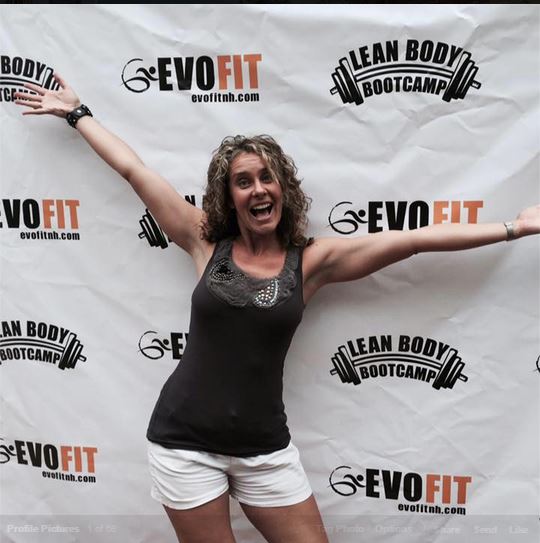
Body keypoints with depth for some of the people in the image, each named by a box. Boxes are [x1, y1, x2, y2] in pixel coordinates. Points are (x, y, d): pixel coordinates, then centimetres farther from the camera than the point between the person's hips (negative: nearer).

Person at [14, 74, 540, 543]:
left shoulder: (312, 260, -3)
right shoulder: (207, 243, -2)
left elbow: (416, 237, -5)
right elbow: (133, 170, 5)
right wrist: (76, 112, 13)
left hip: (265, 448, 1)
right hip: (184, 441, 0)